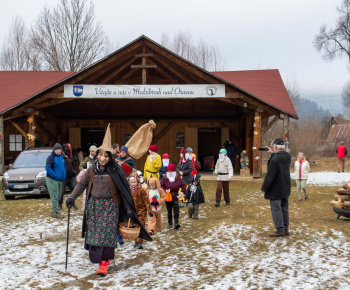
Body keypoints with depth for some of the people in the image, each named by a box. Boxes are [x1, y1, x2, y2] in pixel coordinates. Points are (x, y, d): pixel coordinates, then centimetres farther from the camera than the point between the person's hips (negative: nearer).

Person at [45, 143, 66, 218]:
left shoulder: (61, 158, 15)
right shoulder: (51, 157, -10)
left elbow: (64, 167, 26)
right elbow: (48, 168, -19)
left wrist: (64, 176, 11)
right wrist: (56, 176, -21)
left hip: (60, 180, 8)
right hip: (52, 180, -8)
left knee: (58, 196, 13)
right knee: (54, 197, -8)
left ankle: (55, 210, 24)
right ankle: (55, 212, -4)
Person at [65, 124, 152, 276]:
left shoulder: (115, 170, -8)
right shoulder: (92, 169, 3)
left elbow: (124, 189, -6)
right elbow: (82, 184, 10)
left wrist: (129, 209, -7)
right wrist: (71, 197, -4)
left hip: (110, 206, -4)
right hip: (94, 205, 4)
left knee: (107, 233, -7)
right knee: (94, 233, 7)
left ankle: (104, 263, -1)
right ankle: (97, 257, 27)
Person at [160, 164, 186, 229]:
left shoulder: (178, 178, 2)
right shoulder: (164, 178, -1)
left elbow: (183, 185, 6)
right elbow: (161, 186, -3)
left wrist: (182, 192, -10)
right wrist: (164, 190, -22)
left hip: (175, 197, 0)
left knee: (176, 209, -14)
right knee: (169, 210, 9)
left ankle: (176, 223, -14)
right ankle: (170, 224, 20)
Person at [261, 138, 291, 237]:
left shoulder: (275, 159, -22)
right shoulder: (287, 156, 2)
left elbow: (270, 176, -20)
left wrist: (264, 188, -11)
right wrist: (273, 153, 32)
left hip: (276, 189, -8)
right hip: (285, 188, 8)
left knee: (276, 209, -2)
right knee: (284, 209, 15)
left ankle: (280, 230, -1)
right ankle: (286, 229, 20)